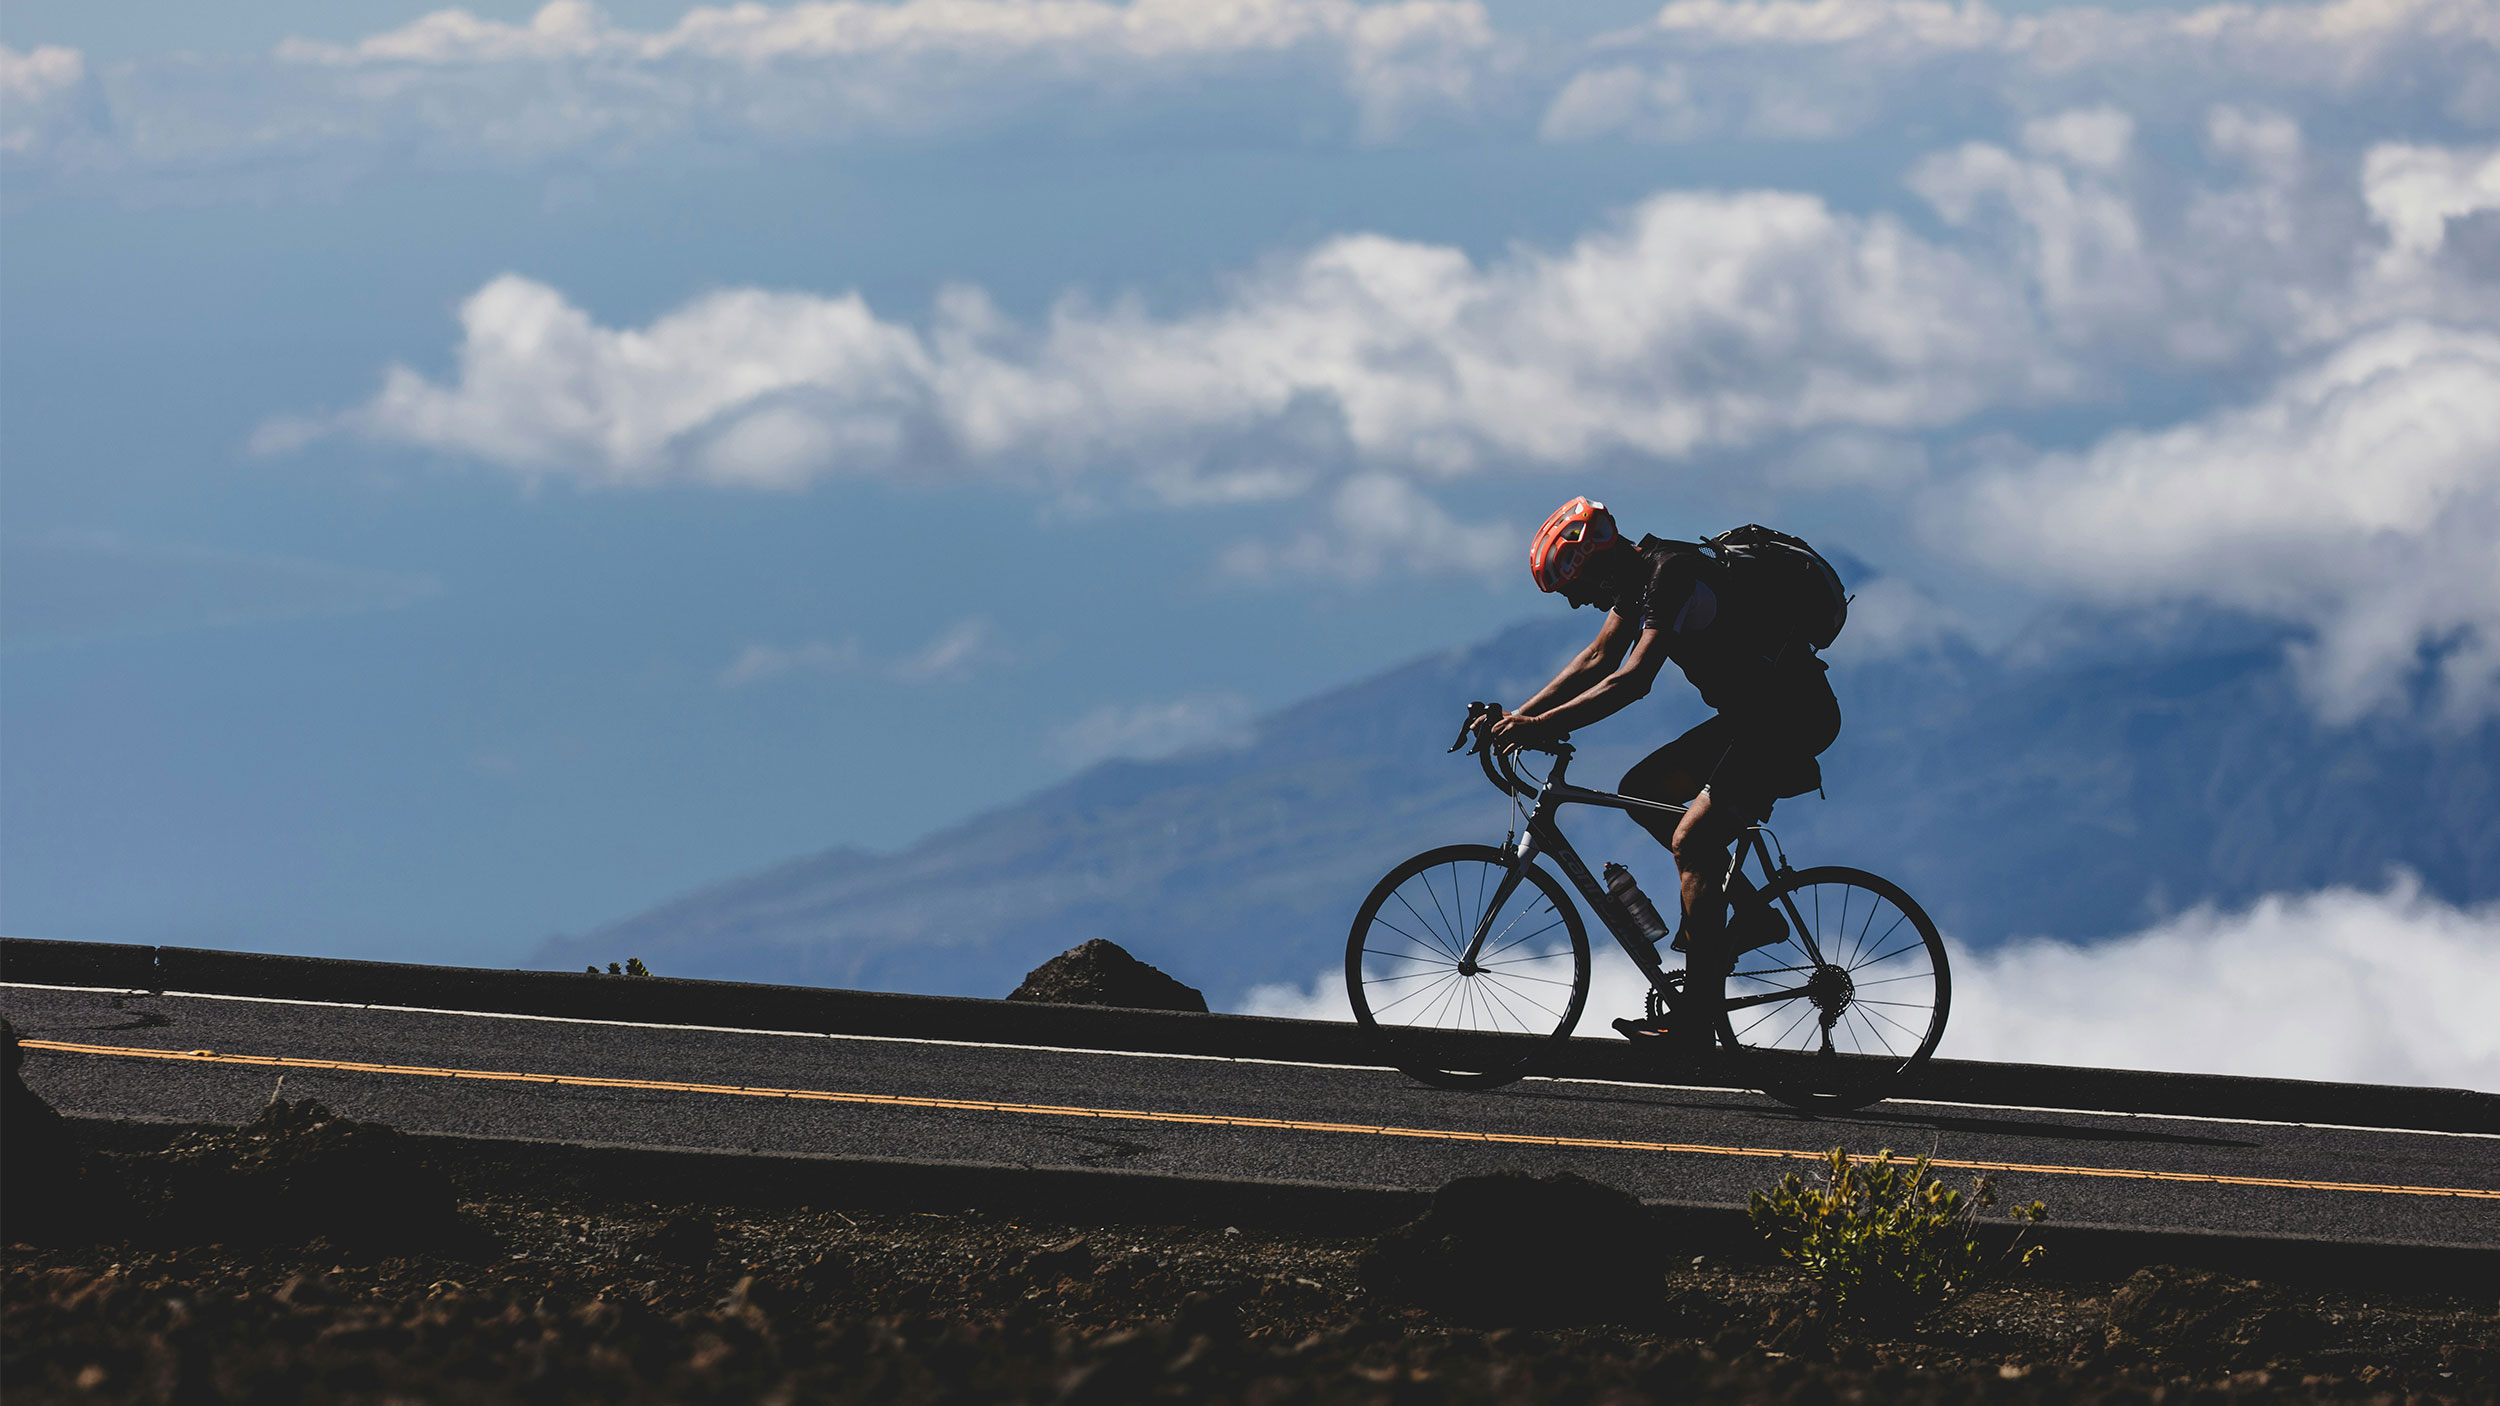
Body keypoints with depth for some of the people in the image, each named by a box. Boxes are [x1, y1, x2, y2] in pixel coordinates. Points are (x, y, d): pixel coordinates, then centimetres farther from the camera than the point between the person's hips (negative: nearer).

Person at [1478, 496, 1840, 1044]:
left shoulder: (1674, 577, -22)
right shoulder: (1637, 575, 7)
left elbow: (1634, 679, -31)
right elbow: (1598, 660, 14)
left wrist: (1543, 725, -33)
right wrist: (1517, 716, 5)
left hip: (1793, 717, -10)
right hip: (1750, 713, 10)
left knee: (1691, 839, -16)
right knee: (1640, 791, 8)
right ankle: (1753, 915, 11)